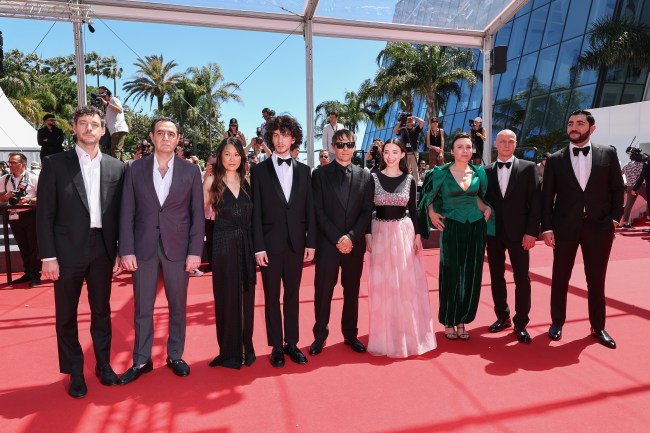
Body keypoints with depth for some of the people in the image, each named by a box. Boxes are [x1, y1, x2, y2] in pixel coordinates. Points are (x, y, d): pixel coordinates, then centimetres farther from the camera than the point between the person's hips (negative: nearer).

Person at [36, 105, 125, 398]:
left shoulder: (116, 167, 5)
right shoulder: (55, 164, -1)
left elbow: (120, 214, 7)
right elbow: (45, 213, -3)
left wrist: (121, 251, 4)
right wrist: (48, 256, -8)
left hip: (103, 249, 2)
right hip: (68, 250, -1)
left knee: (102, 310, 13)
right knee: (67, 314, 9)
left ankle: (103, 364, 30)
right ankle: (75, 372, 25)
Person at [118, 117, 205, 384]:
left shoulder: (191, 170, 1)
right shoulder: (136, 169, 3)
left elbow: (197, 215, -1)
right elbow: (127, 213, 2)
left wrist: (195, 251, -6)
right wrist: (126, 250, -5)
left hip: (177, 248, 0)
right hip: (144, 247, 1)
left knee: (178, 306, 10)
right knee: (142, 308, 9)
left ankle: (175, 356, 27)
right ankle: (141, 361, 25)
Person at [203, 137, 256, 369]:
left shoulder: (247, 182, 7)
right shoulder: (211, 181, -1)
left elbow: (254, 215, 8)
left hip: (246, 246, 3)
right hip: (223, 245, -3)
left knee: (247, 297, 10)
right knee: (227, 297, 5)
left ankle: (246, 348, 26)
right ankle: (228, 351, 20)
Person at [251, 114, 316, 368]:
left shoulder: (304, 171, 7)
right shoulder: (259, 171, 0)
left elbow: (310, 210, 6)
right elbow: (256, 212, -4)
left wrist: (311, 242, 0)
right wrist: (258, 247, -9)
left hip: (296, 243, 2)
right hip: (270, 244, -2)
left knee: (292, 295, 12)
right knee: (272, 297, 8)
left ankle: (292, 343, 24)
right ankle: (276, 347, 20)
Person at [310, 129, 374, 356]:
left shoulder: (364, 176, 6)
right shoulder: (320, 174, 1)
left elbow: (367, 212, 2)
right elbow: (318, 211, -4)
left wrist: (351, 237, -11)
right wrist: (337, 239, -12)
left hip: (355, 244, 2)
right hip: (327, 243, -2)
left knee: (352, 291, 12)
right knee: (323, 291, 3)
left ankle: (350, 334, 27)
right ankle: (320, 335, 20)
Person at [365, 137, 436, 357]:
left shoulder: (409, 180, 3)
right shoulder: (373, 178, 0)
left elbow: (413, 210, 6)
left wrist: (418, 234, 0)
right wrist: (368, 235, -6)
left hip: (404, 233, 1)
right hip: (380, 233, 0)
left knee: (407, 284, 4)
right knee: (382, 284, 5)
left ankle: (408, 333, 20)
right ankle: (385, 334, 18)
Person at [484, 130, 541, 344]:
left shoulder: (528, 168, 0)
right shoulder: (486, 171, 7)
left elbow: (535, 201, -4)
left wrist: (532, 231, -10)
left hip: (518, 232, -2)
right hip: (494, 232, 3)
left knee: (522, 278, 2)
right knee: (496, 276, 10)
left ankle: (521, 324, 13)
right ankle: (503, 317, 26)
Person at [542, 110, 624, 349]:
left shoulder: (608, 154, 4)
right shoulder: (555, 159, 2)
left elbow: (617, 188, 6)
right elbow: (547, 196, 0)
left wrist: (615, 217, -4)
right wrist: (547, 227, -6)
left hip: (599, 226, 0)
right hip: (565, 227, 0)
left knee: (596, 279, 10)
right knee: (560, 278, 9)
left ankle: (598, 327, 25)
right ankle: (557, 322, 24)